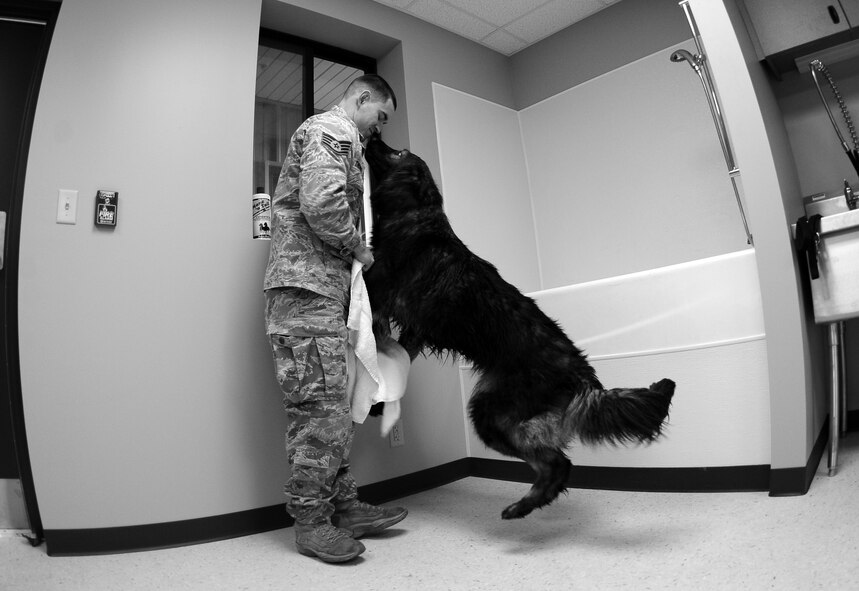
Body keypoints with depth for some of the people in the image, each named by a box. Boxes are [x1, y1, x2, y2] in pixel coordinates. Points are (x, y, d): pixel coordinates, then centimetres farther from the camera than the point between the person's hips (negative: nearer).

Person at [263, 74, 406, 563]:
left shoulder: (339, 139, 29)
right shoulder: (332, 130, -2)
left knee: (334, 407, 10)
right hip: (307, 285, -10)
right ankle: (311, 520, 5)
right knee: (320, 406, -7)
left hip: (324, 288, 10)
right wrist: (358, 249, -6)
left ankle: (345, 505, 18)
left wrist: (355, 252, 13)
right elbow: (322, 203, -19)